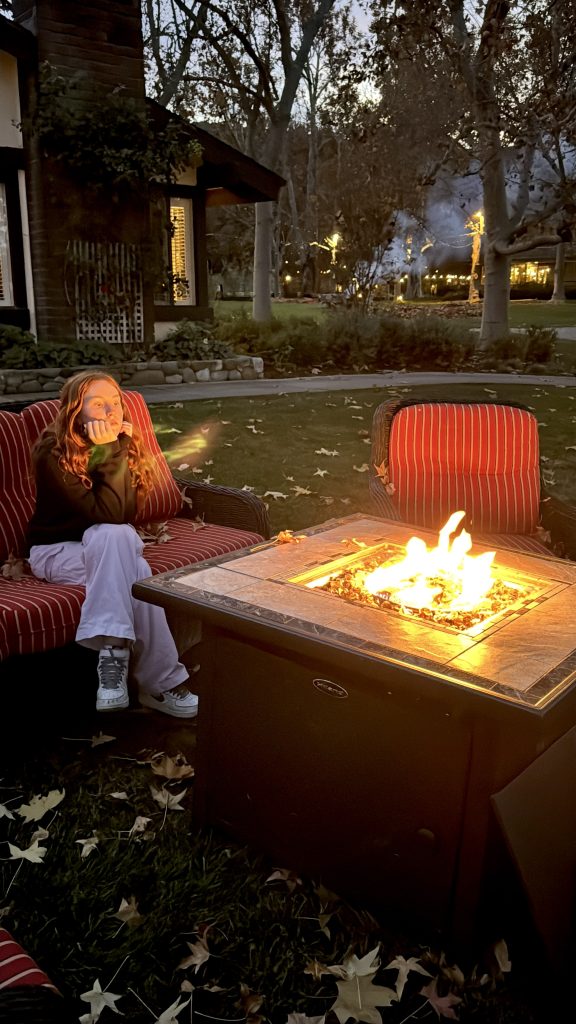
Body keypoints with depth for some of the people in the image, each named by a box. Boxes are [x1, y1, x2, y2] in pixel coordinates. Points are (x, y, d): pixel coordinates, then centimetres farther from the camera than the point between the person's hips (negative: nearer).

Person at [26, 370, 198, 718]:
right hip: (57, 550, -4)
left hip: (107, 545, 4)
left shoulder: (125, 445, -4)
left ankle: (113, 651, -32)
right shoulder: (53, 453, -19)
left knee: (117, 536, -33)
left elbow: (126, 514, -16)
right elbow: (107, 514, -26)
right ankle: (160, 682, -33)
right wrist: (110, 453, -32)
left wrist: (118, 450, -24)